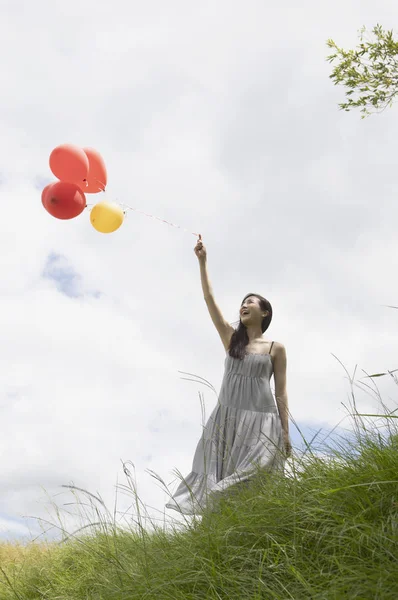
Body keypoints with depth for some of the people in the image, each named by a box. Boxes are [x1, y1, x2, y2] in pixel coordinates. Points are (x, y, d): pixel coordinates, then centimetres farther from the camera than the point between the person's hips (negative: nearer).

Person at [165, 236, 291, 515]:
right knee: (221, 482, -4)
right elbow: (209, 298, 7)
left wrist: (285, 432, -1)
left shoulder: (276, 348, 7)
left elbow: (281, 392, 5)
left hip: (261, 421, -3)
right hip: (227, 418, 3)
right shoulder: (232, 339, 13)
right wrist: (203, 261, 2)